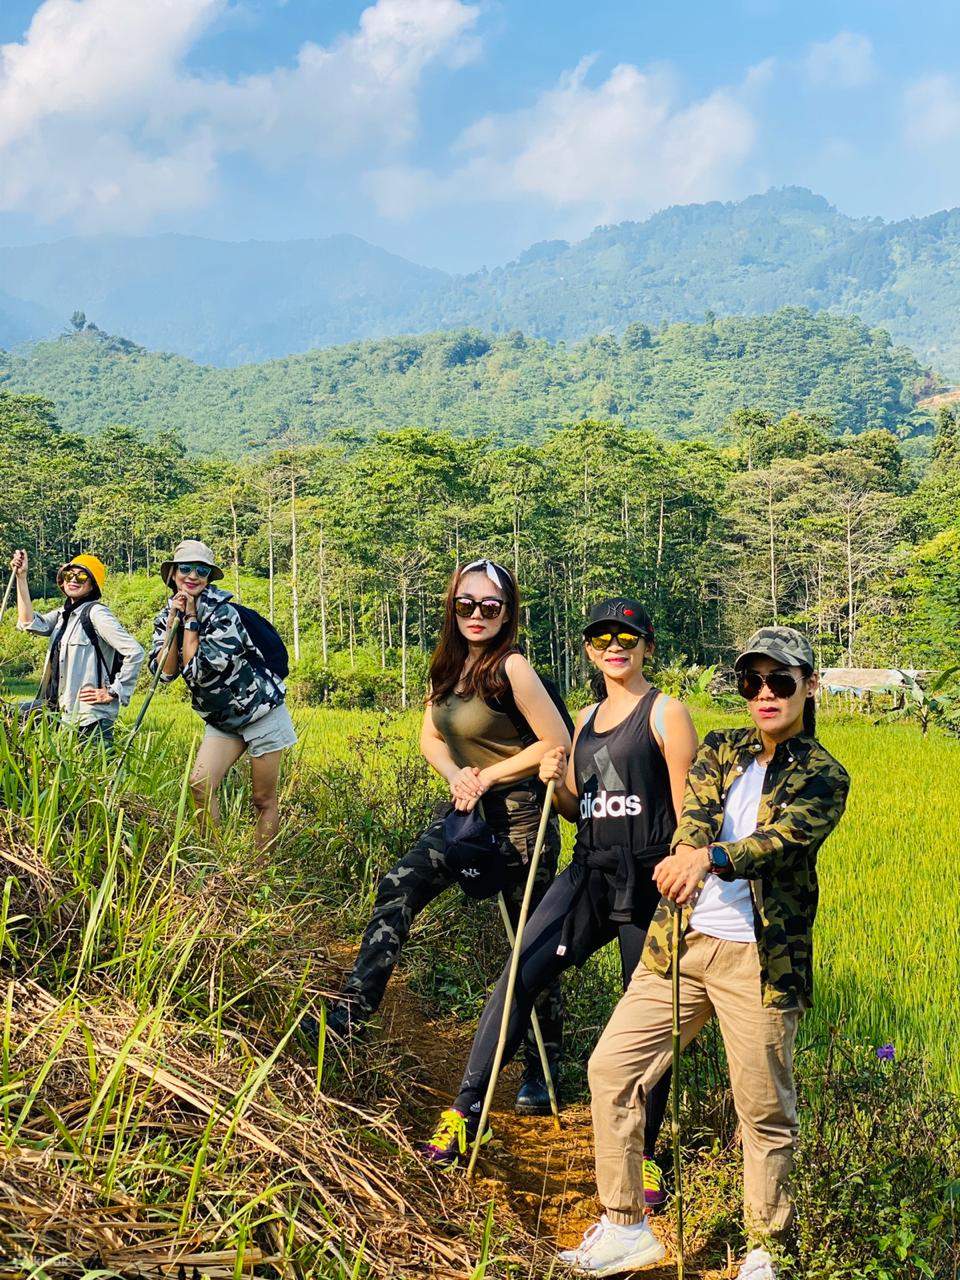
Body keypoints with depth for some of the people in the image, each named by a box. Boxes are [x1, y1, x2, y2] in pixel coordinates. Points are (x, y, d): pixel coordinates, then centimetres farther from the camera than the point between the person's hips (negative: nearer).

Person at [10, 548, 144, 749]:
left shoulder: (95, 612, -12)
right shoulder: (63, 613, 14)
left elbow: (135, 653, -19)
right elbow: (30, 623, -2)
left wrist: (113, 692, -15)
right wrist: (21, 578, -2)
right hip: (62, 708, 8)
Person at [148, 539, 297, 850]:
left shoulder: (222, 612, -21)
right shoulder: (166, 617, 1)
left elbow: (198, 670, -26)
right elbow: (165, 672, -10)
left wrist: (190, 620, -20)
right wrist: (173, 623, -16)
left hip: (261, 711, -6)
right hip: (222, 719, 6)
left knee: (264, 800, 1)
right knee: (199, 784, -8)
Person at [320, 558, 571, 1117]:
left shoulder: (511, 667, -18)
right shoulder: (451, 665, 5)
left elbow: (558, 743, -19)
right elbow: (431, 736, 14)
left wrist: (489, 775, -13)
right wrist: (455, 775, -6)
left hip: (518, 816, -7)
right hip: (466, 809, 7)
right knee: (399, 888, -5)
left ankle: (543, 1069, 18)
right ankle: (355, 1007, 2)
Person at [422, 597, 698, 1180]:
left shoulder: (665, 713, -4)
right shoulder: (587, 718, 15)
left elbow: (688, 811, -8)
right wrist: (554, 784, -1)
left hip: (648, 883, -5)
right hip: (589, 876, 6)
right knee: (519, 977, -7)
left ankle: (644, 1155, 17)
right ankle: (466, 1111, 1)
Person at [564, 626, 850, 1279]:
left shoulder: (824, 777, 0)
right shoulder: (721, 749, 13)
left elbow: (783, 837, -19)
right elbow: (695, 814, -5)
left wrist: (710, 856, -38)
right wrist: (683, 856, -29)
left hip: (758, 957, -4)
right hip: (680, 942, 5)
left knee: (766, 1112, 2)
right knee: (611, 1067, 2)